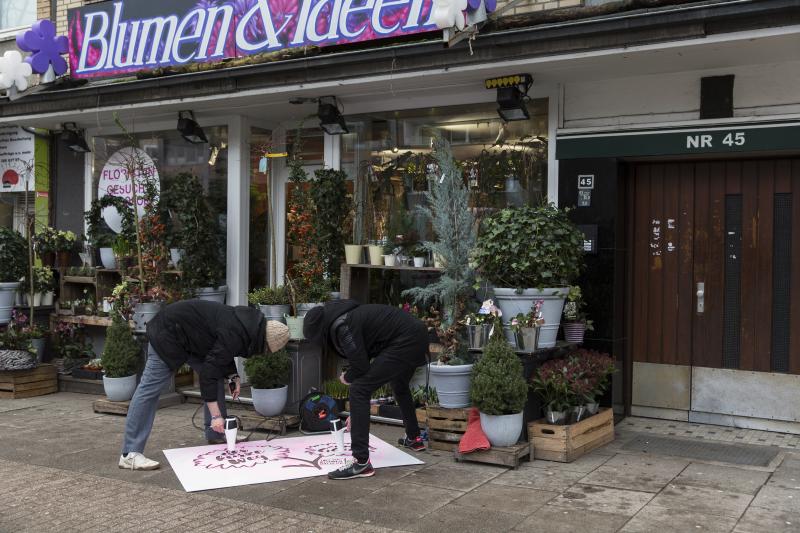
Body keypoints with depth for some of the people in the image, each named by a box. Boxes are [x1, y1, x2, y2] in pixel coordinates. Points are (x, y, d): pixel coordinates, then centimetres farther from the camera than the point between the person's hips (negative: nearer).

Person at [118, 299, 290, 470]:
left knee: (218, 377, 9)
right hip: (167, 334, -10)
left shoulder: (250, 324, -1)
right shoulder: (235, 335, -30)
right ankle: (130, 454, -14)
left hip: (189, 337, 10)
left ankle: (216, 435, 18)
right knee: (151, 388, -12)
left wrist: (233, 376, 0)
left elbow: (222, 351, 15)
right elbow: (209, 372, -30)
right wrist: (216, 415, -28)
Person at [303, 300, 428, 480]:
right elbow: (364, 362, 25)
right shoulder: (349, 317, 18)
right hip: (417, 336, 11)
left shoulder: (341, 326, -13)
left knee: (359, 390, -10)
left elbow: (361, 367, -17)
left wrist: (346, 378, 8)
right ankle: (414, 438, 54)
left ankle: (361, 462, -12)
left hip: (404, 341, -11)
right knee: (399, 386, 35)